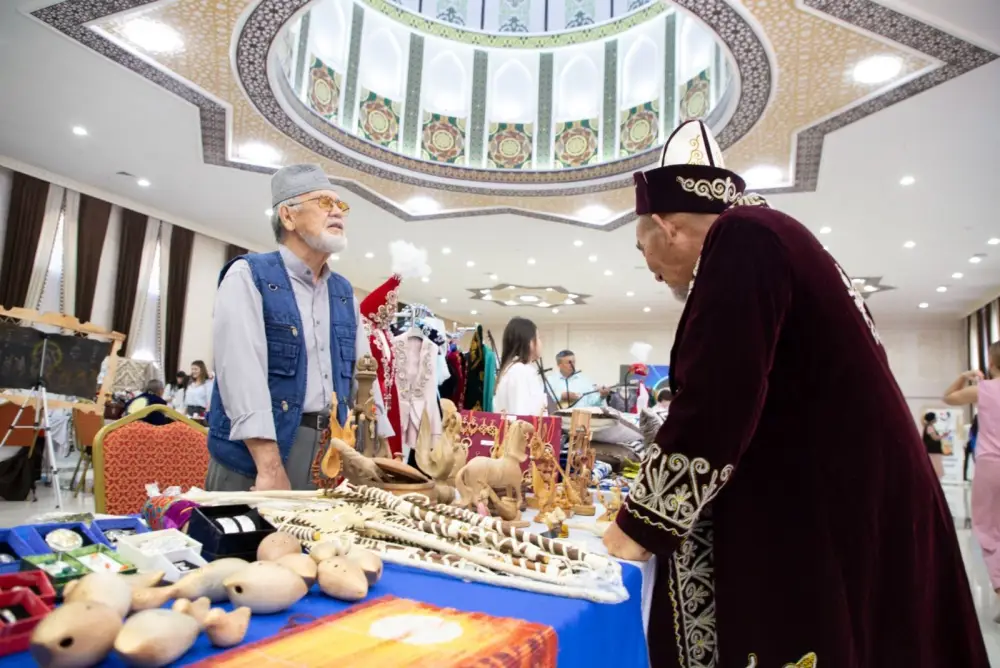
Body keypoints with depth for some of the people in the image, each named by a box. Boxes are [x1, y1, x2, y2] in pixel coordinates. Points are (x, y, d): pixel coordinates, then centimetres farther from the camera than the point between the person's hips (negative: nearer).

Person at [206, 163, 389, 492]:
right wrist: (270, 466, -25)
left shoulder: (344, 293, 13)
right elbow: (242, 372, -17)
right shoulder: (248, 276, -6)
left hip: (328, 454, 6)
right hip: (254, 455, -5)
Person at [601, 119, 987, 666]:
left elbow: (714, 408, -21)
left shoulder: (741, 240, -14)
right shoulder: (769, 236, 16)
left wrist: (640, 523, -8)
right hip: (847, 505, 10)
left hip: (826, 519, -10)